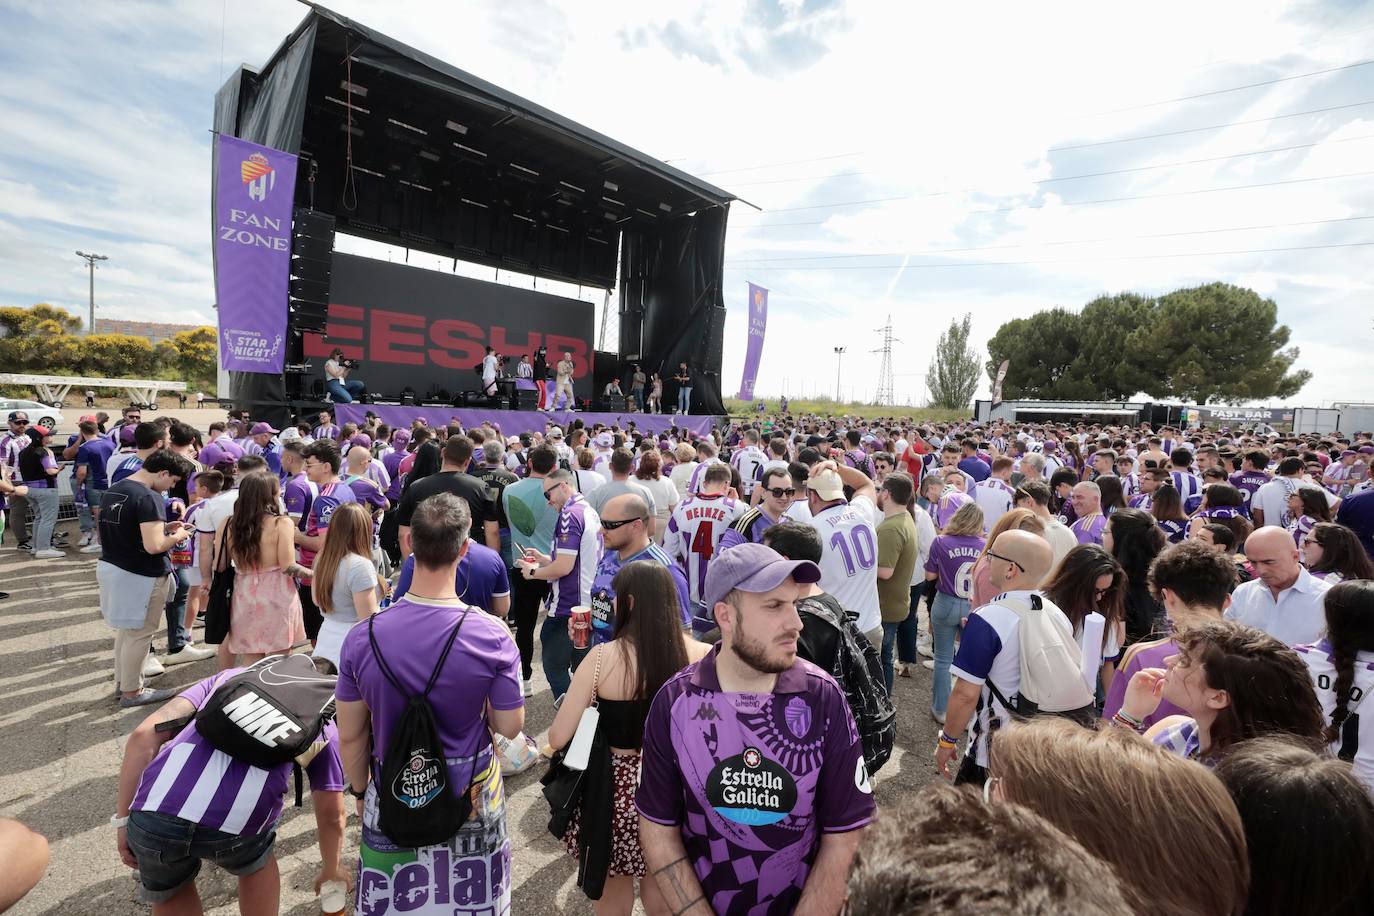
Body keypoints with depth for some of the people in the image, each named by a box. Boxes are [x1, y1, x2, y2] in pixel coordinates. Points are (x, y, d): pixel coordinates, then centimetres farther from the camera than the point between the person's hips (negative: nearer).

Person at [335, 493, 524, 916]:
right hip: (471, 802, -1)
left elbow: (350, 736, -4)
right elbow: (509, 727, -11)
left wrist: (360, 791, 13)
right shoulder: (493, 636, -22)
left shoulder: (362, 637, -17)